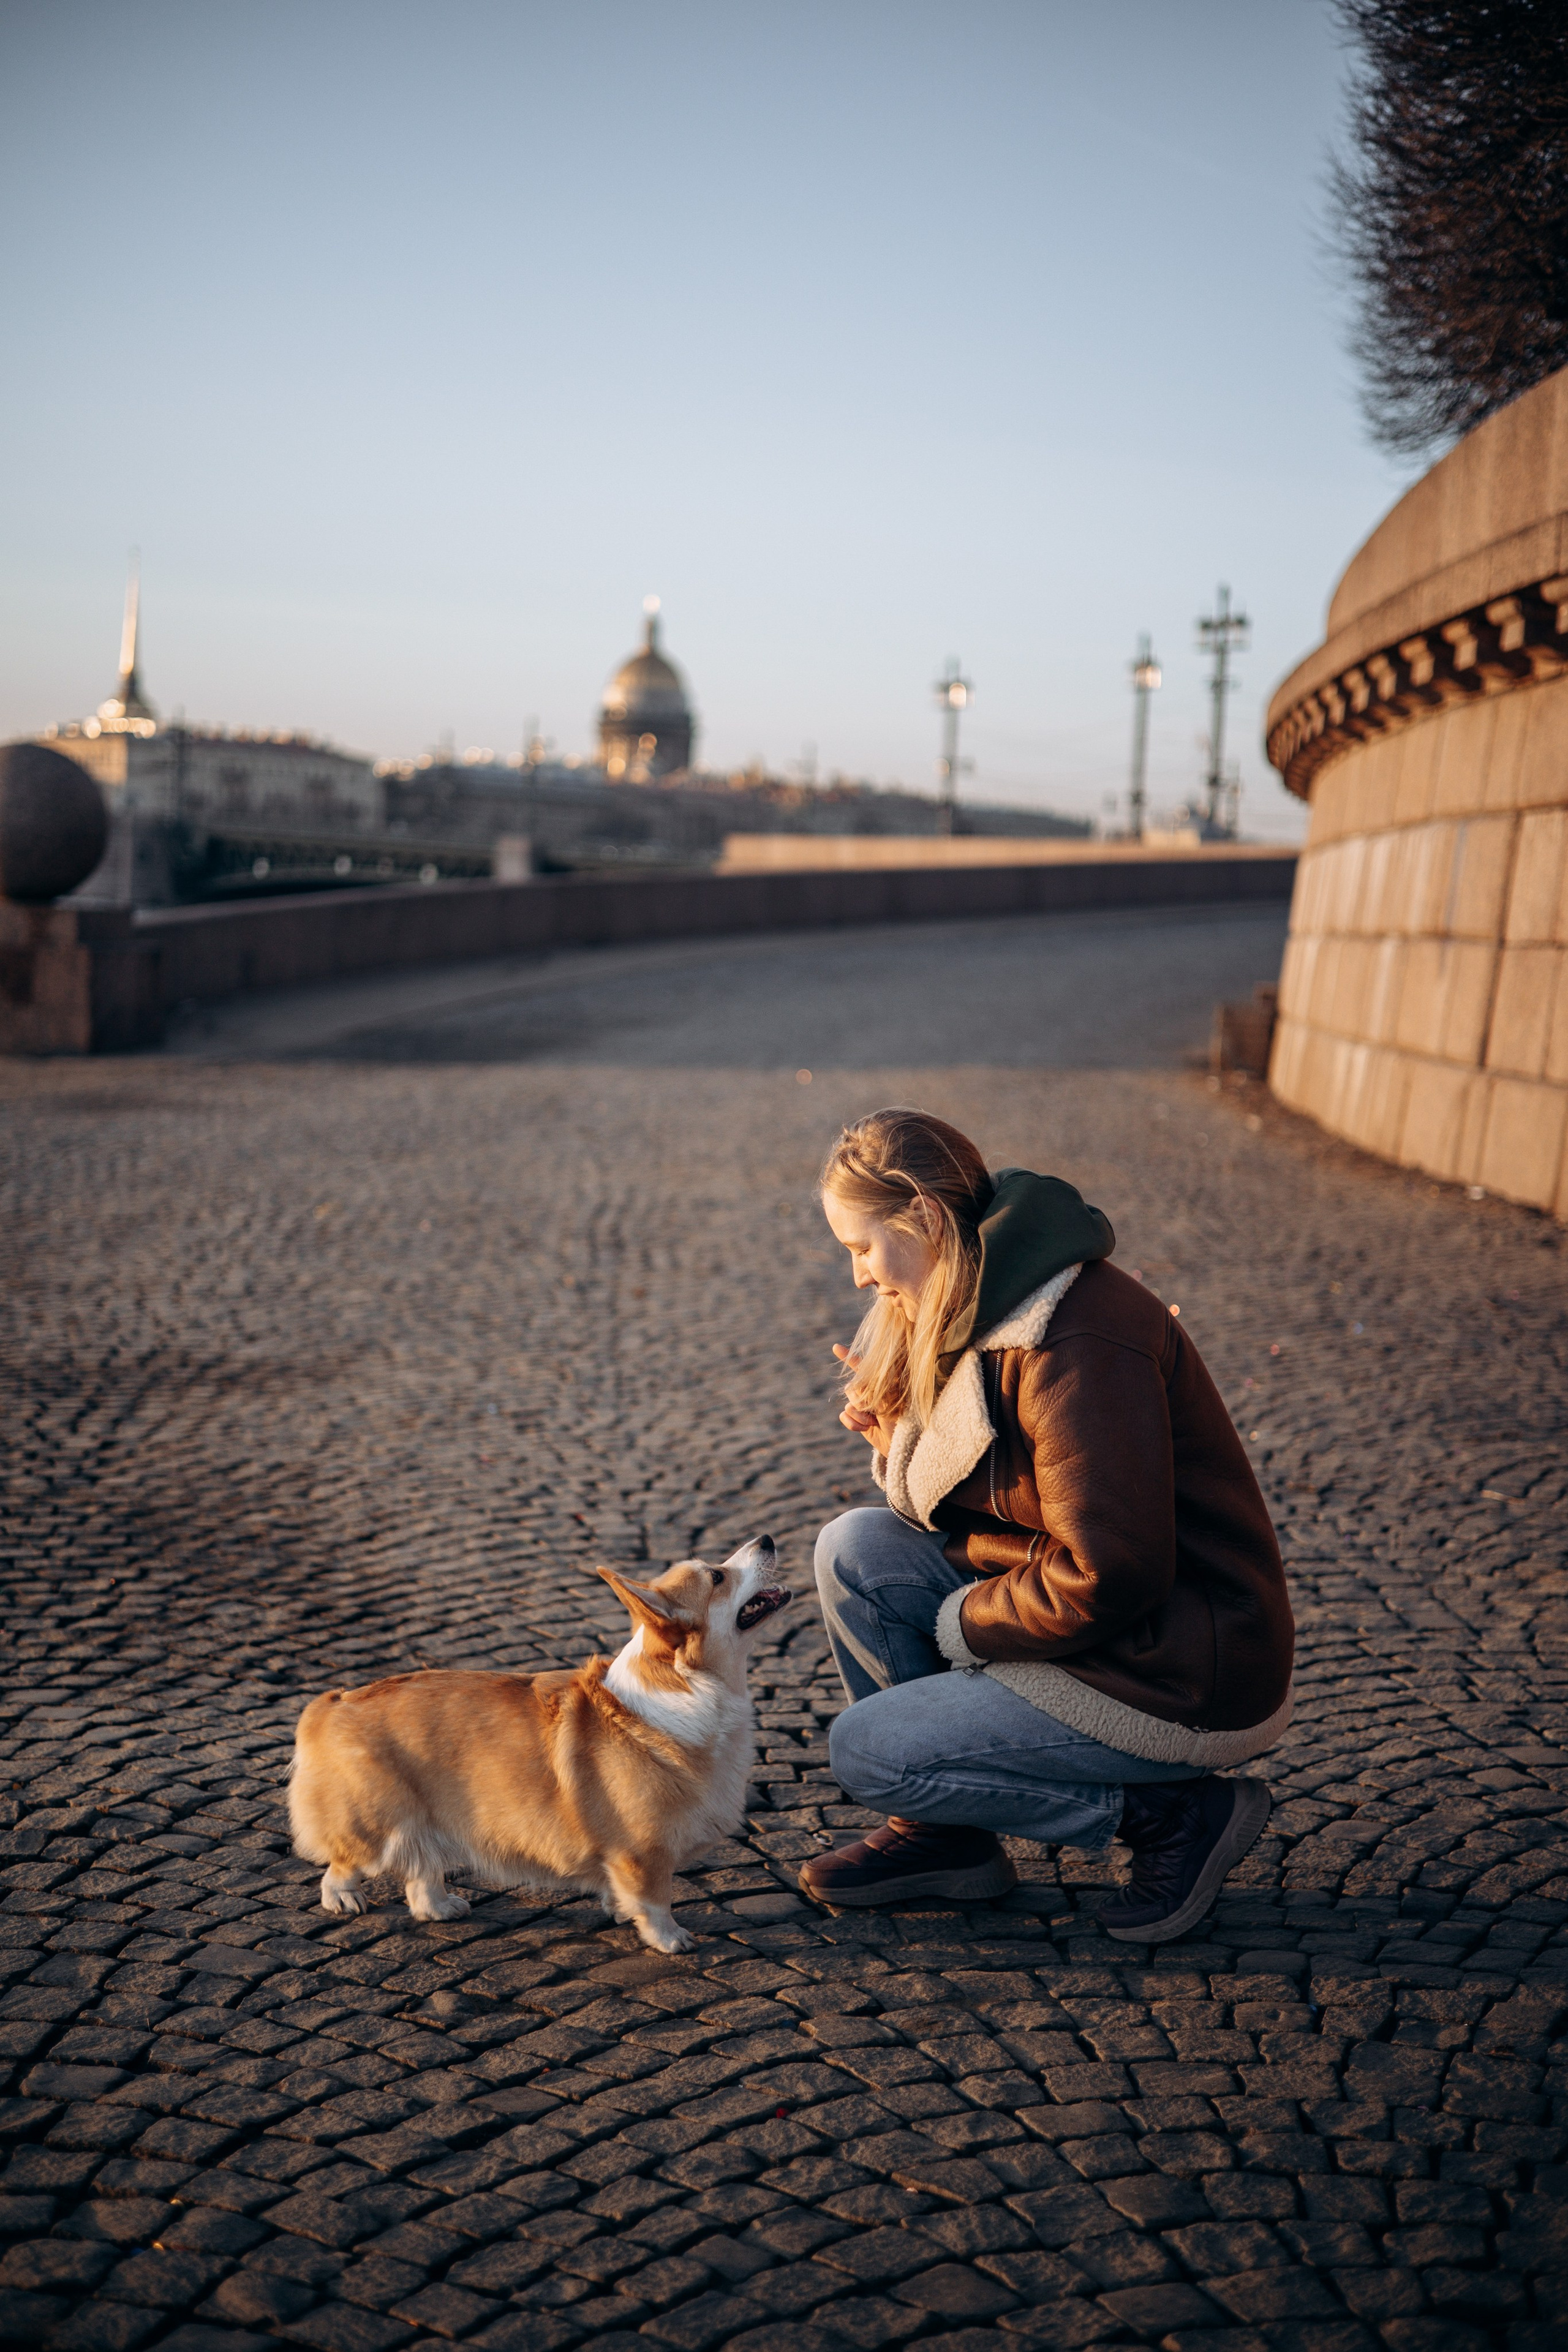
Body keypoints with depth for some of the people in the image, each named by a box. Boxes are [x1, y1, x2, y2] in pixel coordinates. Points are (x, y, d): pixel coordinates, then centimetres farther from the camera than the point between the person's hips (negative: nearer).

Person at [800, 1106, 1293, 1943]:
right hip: (1100, 1621, 10)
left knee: (861, 1750, -7)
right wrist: (898, 1434, -7)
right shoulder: (991, 1304, 6)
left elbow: (1111, 1575, -26)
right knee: (855, 1548, 3)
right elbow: (960, 1501, 12)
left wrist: (963, 1624, -12)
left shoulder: (1076, 1343, -25)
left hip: (1182, 1682, -10)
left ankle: (1174, 1814, 0)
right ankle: (941, 1829, 12)